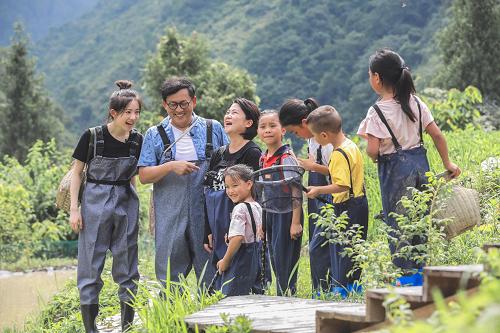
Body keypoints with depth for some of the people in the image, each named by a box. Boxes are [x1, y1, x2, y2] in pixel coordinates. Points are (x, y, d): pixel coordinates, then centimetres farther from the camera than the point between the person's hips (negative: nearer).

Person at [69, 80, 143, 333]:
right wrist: (74, 209, -7)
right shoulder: (92, 137, -10)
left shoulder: (137, 141, 0)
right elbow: (77, 172, -3)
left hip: (126, 203, 4)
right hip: (95, 201, -4)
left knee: (127, 267, 6)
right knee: (90, 266, -3)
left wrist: (133, 206, 13)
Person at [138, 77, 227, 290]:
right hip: (170, 216, 0)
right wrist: (171, 166, -14)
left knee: (211, 277, 3)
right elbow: (144, 176, 2)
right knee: (170, 275, 2)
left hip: (208, 215, 0)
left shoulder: (214, 129, 8)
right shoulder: (154, 135, 7)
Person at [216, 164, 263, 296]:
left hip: (240, 259, -9)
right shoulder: (257, 207, 10)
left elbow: (237, 237, -25)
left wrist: (225, 260, -16)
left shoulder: (240, 209, -17)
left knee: (232, 296, -9)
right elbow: (261, 233, 21)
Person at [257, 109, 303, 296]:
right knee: (274, 259, 12)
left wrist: (296, 222, -20)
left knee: (284, 260, -5)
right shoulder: (263, 159, 9)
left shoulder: (287, 158, -13)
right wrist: (261, 222, 16)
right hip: (269, 213, 8)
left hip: (286, 212, -8)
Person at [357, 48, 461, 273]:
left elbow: (372, 150, -18)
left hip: (395, 169, -6)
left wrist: (375, 157, 6)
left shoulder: (377, 112, -14)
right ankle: (423, 267, 16)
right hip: (420, 162, 6)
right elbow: (437, 134, 4)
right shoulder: (415, 102, 3)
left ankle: (406, 272, 4)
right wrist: (448, 164, 13)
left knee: (397, 224, 3)